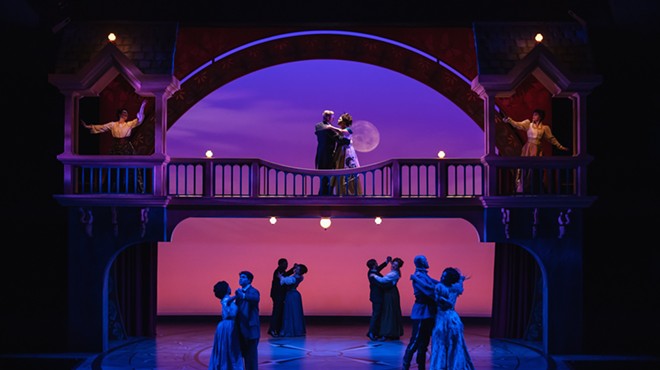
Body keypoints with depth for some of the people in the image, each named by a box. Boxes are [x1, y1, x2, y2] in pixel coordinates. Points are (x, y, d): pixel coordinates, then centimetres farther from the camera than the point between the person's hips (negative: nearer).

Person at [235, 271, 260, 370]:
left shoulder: (253, 291, -11)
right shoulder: (239, 291, 14)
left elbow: (256, 298, -35)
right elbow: (237, 306, 12)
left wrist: (244, 296, -49)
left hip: (251, 327, -8)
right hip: (242, 327, 8)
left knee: (251, 352, -4)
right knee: (245, 352, 15)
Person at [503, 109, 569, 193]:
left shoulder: (545, 128, 5)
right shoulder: (528, 123, 3)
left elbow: (551, 139, 12)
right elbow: (518, 125, -9)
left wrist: (560, 147, 12)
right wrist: (509, 120, -25)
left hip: (537, 150, 1)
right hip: (527, 149, -1)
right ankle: (520, 189, -2)